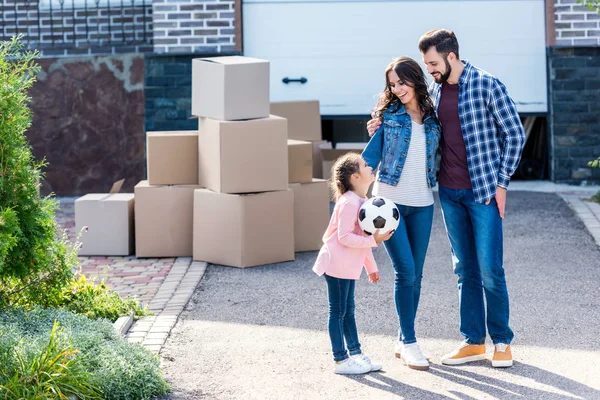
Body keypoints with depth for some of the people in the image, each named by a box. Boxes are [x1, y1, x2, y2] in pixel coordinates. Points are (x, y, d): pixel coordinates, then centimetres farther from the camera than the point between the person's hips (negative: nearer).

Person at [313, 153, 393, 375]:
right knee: (338, 312, -2)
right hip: (336, 263, -10)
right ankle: (341, 360, 4)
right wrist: (373, 240, -27)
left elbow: (361, 238, 19)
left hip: (349, 266, 10)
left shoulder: (362, 202, 12)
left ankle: (356, 354, 23)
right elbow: (344, 236, -25)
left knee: (348, 311, 16)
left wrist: (371, 267, 21)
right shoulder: (349, 203, -20)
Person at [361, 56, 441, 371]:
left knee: (415, 275, 7)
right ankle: (409, 342, 1)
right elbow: (370, 156, 1)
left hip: (422, 205, 3)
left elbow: (434, 156, 13)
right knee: (406, 272, -8)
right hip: (389, 201, -3)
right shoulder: (388, 115, -1)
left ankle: (402, 341, 18)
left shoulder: (433, 119, 6)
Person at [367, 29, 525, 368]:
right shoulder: (435, 90, 8)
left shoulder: (487, 86, -9)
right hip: (450, 193, 6)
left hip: (484, 191, -6)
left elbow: (515, 134, -6)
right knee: (465, 269, 10)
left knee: (490, 269, -3)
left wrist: (502, 183, -8)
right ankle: (473, 342, 17)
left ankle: (502, 341, 11)